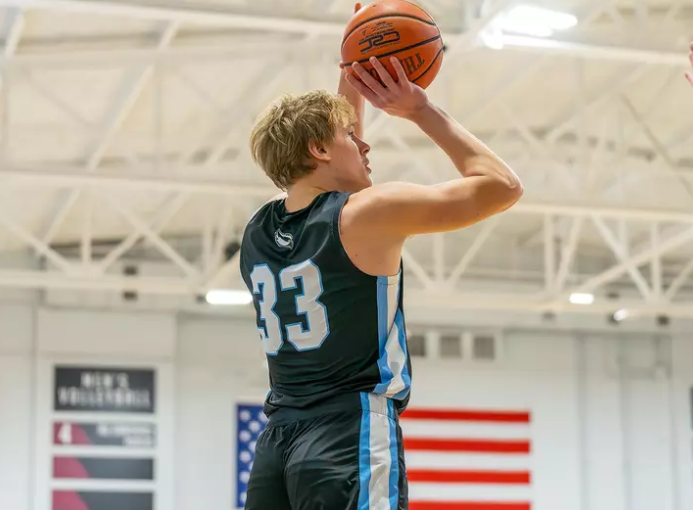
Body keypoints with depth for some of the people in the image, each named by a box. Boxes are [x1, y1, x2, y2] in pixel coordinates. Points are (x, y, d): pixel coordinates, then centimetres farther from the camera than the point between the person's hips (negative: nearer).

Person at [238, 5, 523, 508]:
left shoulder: (258, 230, 13)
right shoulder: (368, 213, -7)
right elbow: (501, 186, -1)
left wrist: (352, 79, 33)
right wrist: (422, 112, 5)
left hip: (275, 447, 7)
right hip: (352, 441, -7)